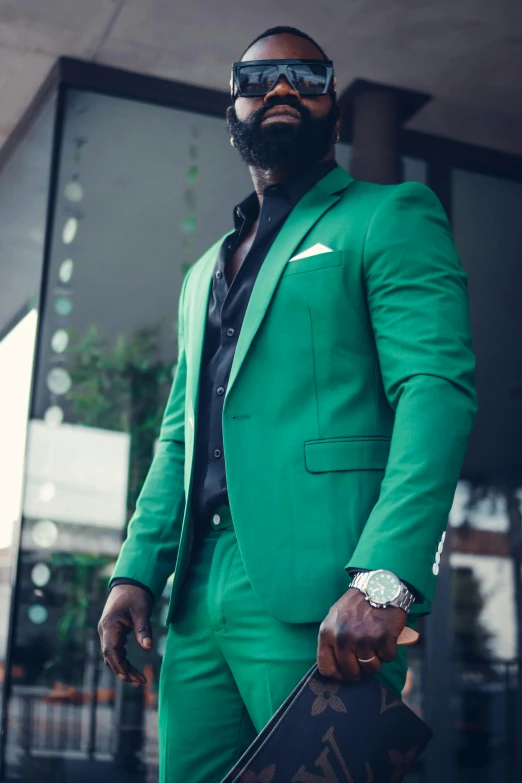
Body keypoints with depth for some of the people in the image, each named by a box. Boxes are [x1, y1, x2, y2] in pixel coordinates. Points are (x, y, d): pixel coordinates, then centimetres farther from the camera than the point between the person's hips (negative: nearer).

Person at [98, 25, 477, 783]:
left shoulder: (390, 216, 3)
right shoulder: (203, 274, 24)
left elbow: (437, 387, -11)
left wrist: (383, 577, -24)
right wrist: (137, 571, 8)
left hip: (316, 598, -6)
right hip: (197, 600, 7)